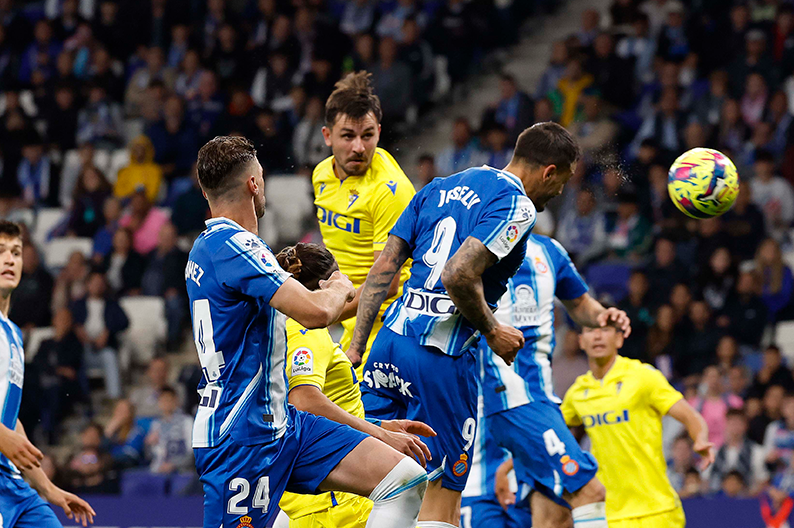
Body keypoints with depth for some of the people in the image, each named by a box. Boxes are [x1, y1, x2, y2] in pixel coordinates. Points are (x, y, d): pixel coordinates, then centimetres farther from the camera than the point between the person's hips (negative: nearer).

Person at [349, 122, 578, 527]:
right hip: (441, 356, -7)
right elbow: (459, 275, -21)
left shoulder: (439, 187, 18)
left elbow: (383, 268, 14)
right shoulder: (517, 205, -7)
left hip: (390, 342, 7)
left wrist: (356, 346, 13)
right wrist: (492, 331, -5)